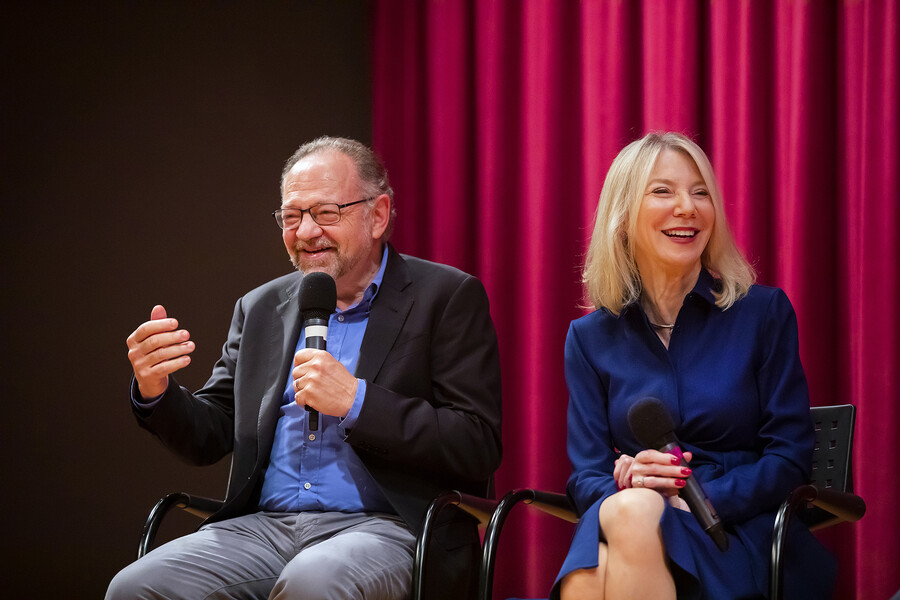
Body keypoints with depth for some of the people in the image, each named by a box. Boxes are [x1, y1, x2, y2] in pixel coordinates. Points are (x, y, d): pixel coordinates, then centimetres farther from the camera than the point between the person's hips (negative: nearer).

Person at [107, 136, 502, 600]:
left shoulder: (447, 298, 2)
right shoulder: (260, 309, 19)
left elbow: (478, 446, -8)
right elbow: (210, 437, 20)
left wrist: (356, 401, -16)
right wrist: (156, 391, -2)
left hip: (385, 529, -5)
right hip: (264, 526, 5)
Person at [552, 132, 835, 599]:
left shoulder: (764, 312, 7)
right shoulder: (591, 337, 13)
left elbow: (789, 459, 2)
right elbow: (586, 475, 9)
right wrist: (630, 485, -16)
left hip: (737, 529, -1)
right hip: (619, 525, 1)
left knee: (636, 514, -35)